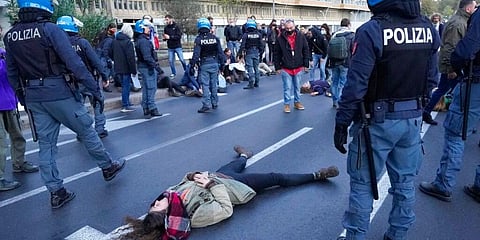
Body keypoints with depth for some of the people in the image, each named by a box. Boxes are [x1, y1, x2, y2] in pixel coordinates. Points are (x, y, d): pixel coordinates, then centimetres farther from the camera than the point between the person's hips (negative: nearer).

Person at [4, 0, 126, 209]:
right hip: (58, 92, -6)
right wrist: (95, 89, -13)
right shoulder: (50, 29, -12)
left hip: (33, 96, 6)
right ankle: (108, 167, 26)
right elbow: (74, 63, -18)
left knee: (45, 144, 10)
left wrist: (24, 99, 22)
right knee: (86, 131, 10)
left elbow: (12, 73, 12)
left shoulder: (10, 36, 8)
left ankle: (56, 192, 17)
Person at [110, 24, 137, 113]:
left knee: (124, 85, 18)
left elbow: (110, 54, 15)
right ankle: (125, 106, 4)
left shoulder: (114, 41, 8)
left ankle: (126, 103, 27)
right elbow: (131, 58, -19)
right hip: (126, 68, -7)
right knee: (126, 86, -1)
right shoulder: (128, 42, -16)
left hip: (118, 68, 8)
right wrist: (134, 70, -14)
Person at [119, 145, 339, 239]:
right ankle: (317, 175, 20)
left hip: (220, 175, 6)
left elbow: (185, 182, 1)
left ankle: (244, 155, 72)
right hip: (235, 186, -6)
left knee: (235, 166, 34)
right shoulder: (195, 216, -35)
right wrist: (211, 184, -30)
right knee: (277, 178, 2)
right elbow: (227, 210, -28)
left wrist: (192, 176, -19)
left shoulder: (171, 197, -17)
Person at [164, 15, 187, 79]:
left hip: (178, 46, -4)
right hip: (170, 47, 4)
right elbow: (165, 37, 15)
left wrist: (170, 37, -21)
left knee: (181, 59, -2)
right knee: (170, 61, 4)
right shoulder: (166, 28, 6)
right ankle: (173, 73, 19)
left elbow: (179, 36, -16)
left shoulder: (176, 27, -6)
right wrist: (164, 38, -9)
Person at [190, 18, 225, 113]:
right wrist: (222, 63, 14)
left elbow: (196, 54, -12)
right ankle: (215, 103, 22)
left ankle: (206, 105, -5)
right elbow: (220, 52, 5)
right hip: (214, 63, 4)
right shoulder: (215, 38, 2)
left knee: (205, 85, -1)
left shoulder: (198, 39, -9)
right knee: (213, 84, 13)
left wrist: (192, 66, -7)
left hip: (204, 64, -3)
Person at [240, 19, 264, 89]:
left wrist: (241, 53, -6)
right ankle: (256, 83, 20)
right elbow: (261, 44, 5)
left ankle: (251, 83, -7)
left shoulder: (245, 35, -9)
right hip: (256, 52, 4)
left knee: (250, 68, -3)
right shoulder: (258, 34, 2)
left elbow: (243, 45, -11)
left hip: (249, 53, -4)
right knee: (256, 67, 14)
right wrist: (261, 51, 14)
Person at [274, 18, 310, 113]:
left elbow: (306, 51, 3)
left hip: (298, 67, 2)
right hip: (286, 68, -2)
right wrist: (277, 67, -2)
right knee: (287, 87, 5)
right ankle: (286, 104, 17)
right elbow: (277, 54, -1)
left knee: (297, 87, 15)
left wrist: (306, 64, 0)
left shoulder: (301, 36, -3)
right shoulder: (280, 38, -7)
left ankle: (297, 102, 29)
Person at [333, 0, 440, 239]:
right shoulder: (429, 29, 2)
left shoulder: (372, 30, -18)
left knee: (362, 183, 8)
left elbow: (356, 84, -19)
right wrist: (416, 106, 19)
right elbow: (430, 80, 7)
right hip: (413, 119, 6)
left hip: (378, 121, -6)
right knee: (404, 183, 18)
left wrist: (341, 123, -12)